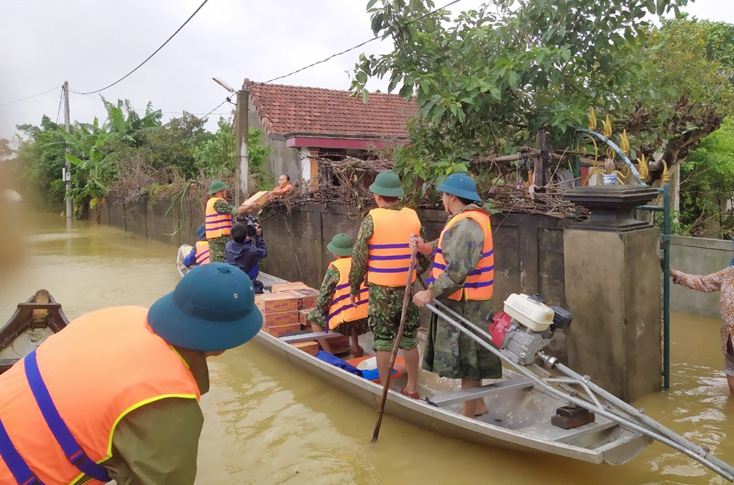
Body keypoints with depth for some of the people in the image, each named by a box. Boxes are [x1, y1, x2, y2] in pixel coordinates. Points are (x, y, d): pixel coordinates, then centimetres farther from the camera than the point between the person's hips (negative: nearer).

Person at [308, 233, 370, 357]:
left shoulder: (335, 269, -10)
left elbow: (323, 297, -9)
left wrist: (321, 309, 11)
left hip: (345, 323, -5)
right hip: (367, 320, 6)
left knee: (313, 316, 19)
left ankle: (329, 354, 14)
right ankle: (355, 348, 31)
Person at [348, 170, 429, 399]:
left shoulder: (372, 219, -11)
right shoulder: (413, 217, 0)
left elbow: (359, 258, -8)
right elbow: (424, 254, 7)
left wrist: (354, 287, 4)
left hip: (381, 291, -3)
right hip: (409, 290, 4)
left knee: (383, 342, 7)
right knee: (409, 341, 14)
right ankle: (412, 387, 25)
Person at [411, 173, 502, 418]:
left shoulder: (466, 226, -22)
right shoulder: (473, 219, 13)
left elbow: (457, 272, -29)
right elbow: (451, 250, 13)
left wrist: (430, 294, -24)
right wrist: (427, 247, -3)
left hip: (463, 304, -11)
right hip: (469, 302, 11)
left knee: (465, 360, 1)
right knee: (469, 359, 21)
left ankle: (468, 416, 13)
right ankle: (478, 405, 35)